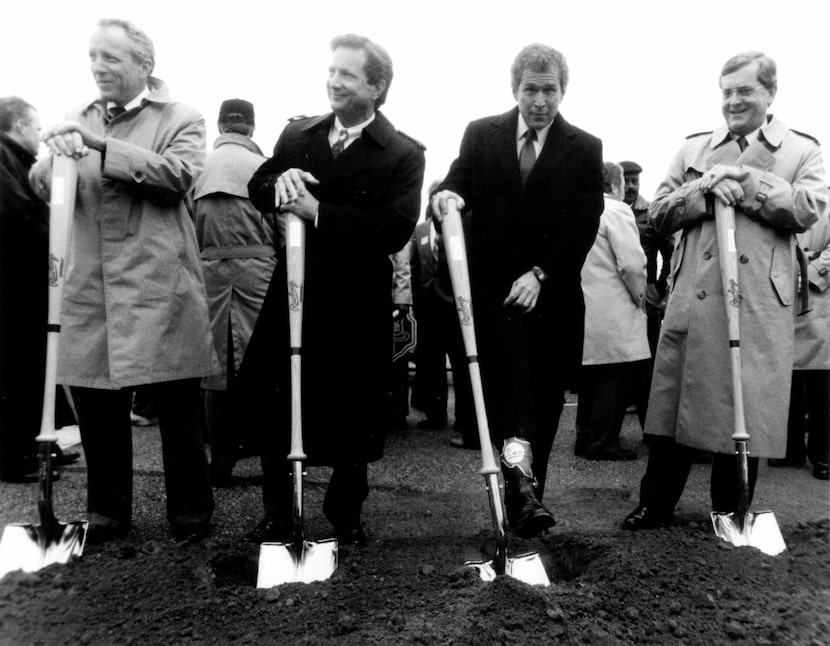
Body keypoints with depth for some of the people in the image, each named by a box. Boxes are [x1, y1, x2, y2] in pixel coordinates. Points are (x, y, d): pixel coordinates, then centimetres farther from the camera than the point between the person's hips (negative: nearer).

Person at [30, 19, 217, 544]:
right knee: (96, 405, 10)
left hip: (158, 287, -4)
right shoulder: (78, 120, 18)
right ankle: (108, 512, 28)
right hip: (90, 288, 5)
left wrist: (103, 145, -21)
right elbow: (42, 185, 11)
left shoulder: (181, 120, 3)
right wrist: (57, 156, -11)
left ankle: (191, 514, 19)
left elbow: (180, 174, -15)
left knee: (177, 408, 2)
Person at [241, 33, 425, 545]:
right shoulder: (297, 134, 8)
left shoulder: (403, 154, -7)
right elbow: (257, 189, 8)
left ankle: (346, 512, 33)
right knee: (273, 407, 10)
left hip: (357, 306, -3)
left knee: (353, 416, 10)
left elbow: (395, 229, -19)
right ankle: (277, 513, 31)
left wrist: (319, 212, -22)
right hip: (292, 294, 4)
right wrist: (279, 183, -15)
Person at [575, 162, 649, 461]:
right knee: (619, 374, -2)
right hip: (612, 312, -8)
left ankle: (585, 438, 22)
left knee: (591, 374, 15)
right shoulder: (616, 211, -10)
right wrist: (639, 297, -2)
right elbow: (632, 263, -17)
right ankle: (603, 443, 1)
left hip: (584, 308, 8)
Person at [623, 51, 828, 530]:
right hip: (692, 296, 2)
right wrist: (706, 188, -7)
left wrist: (746, 180, -9)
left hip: (760, 300, -1)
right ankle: (657, 503, 18)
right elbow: (659, 215, 9)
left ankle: (732, 512, 21)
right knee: (673, 399, 5)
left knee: (746, 406, 4)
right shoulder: (694, 148, 16)